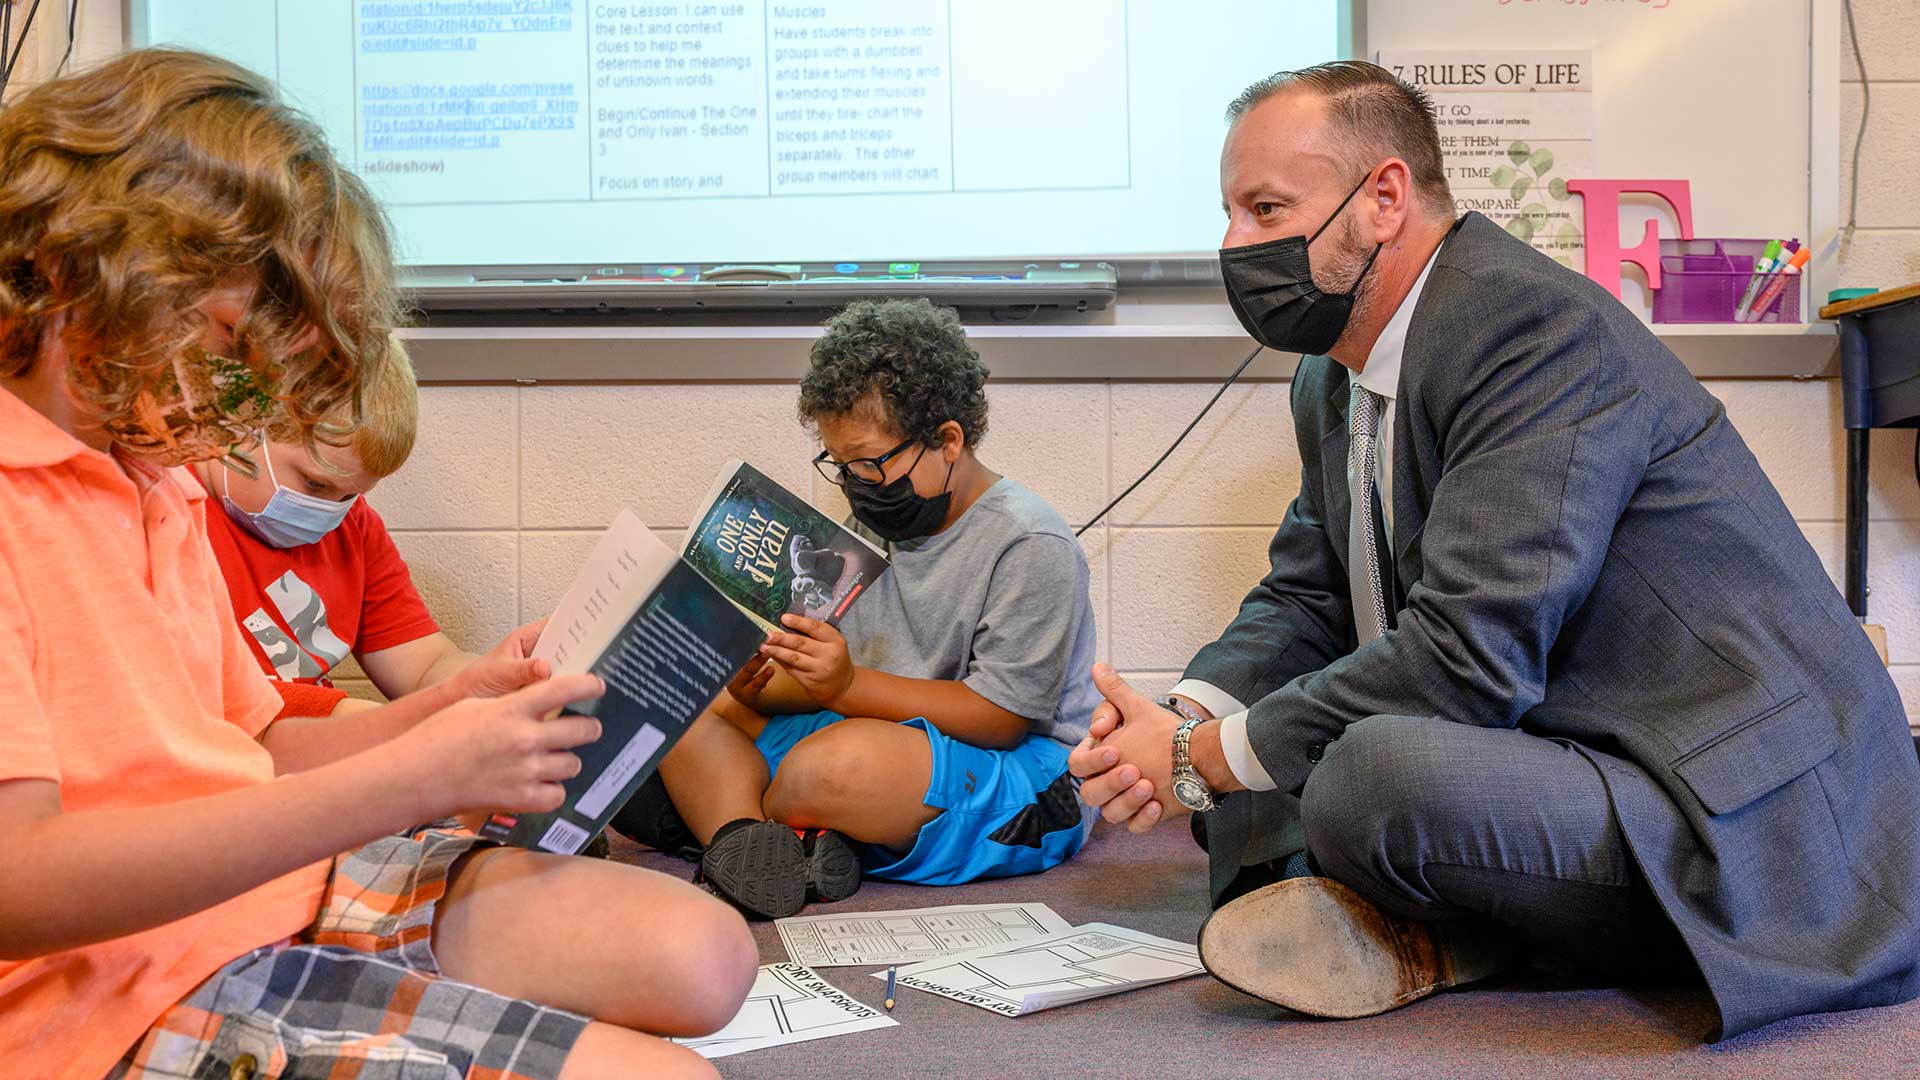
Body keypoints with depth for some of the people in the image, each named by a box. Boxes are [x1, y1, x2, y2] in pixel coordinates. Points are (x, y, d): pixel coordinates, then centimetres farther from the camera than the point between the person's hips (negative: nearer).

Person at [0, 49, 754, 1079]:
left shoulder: (153, 475, 18)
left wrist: (458, 707, 3)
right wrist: (416, 776, -23)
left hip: (282, 882, 10)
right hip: (120, 997, -10)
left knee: (701, 955, -5)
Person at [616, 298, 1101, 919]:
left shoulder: (1030, 544, -14)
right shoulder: (873, 528, 10)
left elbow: (999, 719, -18)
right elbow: (828, 686, 10)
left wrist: (850, 685, -24)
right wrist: (759, 683, -13)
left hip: (1024, 780, -8)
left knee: (845, 760, -37)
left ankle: (714, 810, -8)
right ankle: (747, 844, -27)